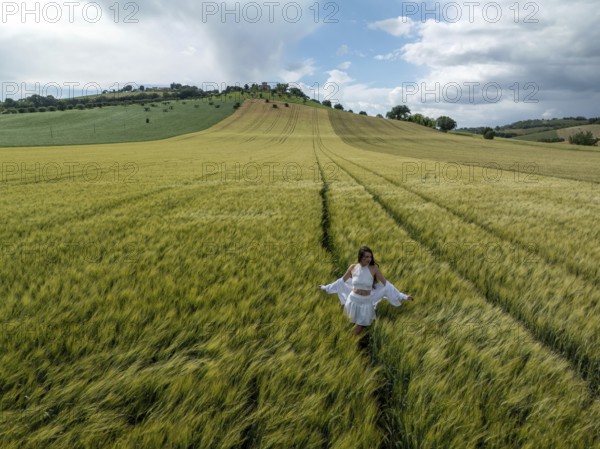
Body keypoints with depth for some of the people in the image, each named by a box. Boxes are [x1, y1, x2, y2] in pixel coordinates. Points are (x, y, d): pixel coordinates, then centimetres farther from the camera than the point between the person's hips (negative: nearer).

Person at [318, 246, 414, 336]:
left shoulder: (374, 268, -13)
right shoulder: (353, 267, -7)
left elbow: (386, 284, -8)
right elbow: (342, 281, 7)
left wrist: (403, 297, -10)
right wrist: (325, 287, 12)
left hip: (366, 302, -2)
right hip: (353, 300, 2)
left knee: (357, 333, 3)